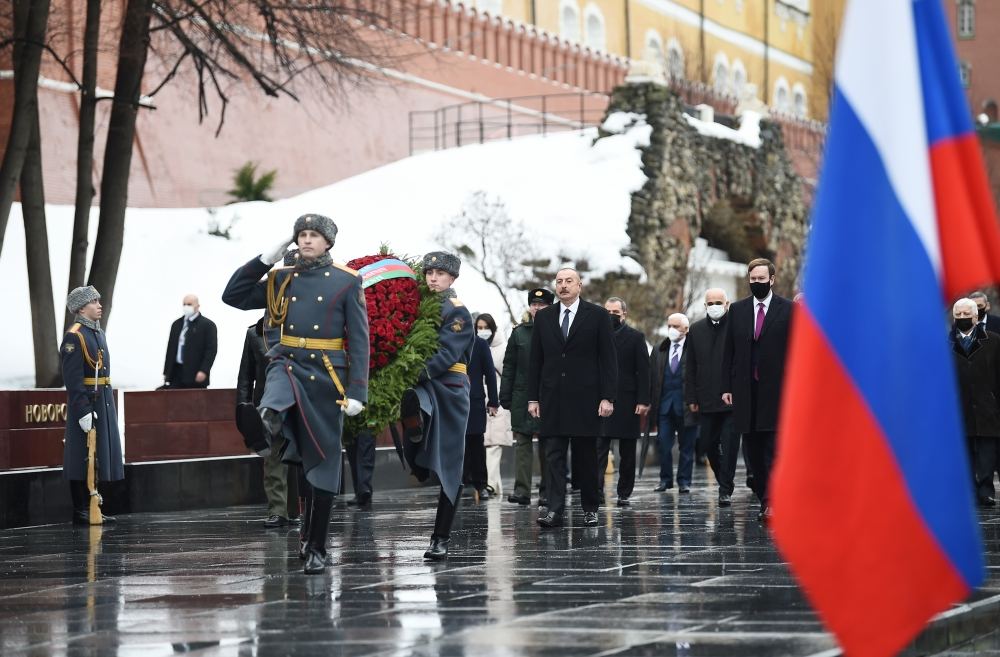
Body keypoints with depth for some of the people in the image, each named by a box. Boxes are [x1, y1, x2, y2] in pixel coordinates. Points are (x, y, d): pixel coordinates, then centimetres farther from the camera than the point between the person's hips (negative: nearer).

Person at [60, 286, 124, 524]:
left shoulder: (98, 333, 16)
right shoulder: (74, 336, -13)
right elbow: (73, 379, -18)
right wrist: (83, 411, -23)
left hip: (104, 403, 9)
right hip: (85, 403, -9)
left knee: (100, 457, 11)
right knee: (83, 459, -5)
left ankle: (92, 507, 17)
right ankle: (81, 511, -1)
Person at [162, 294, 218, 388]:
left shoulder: (207, 325, -1)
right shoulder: (176, 324, 17)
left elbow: (211, 350, -8)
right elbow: (171, 348, 18)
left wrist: (204, 371, -17)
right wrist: (167, 372, 12)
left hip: (196, 375, -5)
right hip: (176, 373, 5)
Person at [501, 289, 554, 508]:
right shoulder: (519, 333, 8)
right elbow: (509, 367, 8)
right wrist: (505, 397, 2)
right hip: (523, 397, 2)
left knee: (547, 444, 5)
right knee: (523, 442, -4)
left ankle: (547, 492, 11)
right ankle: (522, 490, -7)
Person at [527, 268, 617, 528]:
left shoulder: (597, 315, 1)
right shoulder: (543, 317, 10)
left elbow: (608, 359, -2)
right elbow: (535, 360, 11)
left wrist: (607, 397, -9)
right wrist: (533, 397, 5)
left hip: (585, 397, -2)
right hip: (553, 397, 2)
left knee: (586, 455, 5)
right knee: (554, 455, -4)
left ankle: (590, 508, 15)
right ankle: (554, 509, -9)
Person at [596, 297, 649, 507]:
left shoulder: (636, 337, 2)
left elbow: (643, 371, -2)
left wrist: (643, 401, -10)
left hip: (627, 403, -1)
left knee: (627, 453, 6)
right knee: (599, 449, -9)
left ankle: (624, 493, 12)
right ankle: (597, 491, -15)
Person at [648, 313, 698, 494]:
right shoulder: (659, 350, 12)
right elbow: (651, 377, 12)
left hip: (686, 404, -4)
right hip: (664, 403, 4)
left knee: (686, 445, 4)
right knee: (663, 443, 2)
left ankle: (684, 481, 13)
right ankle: (665, 479, 14)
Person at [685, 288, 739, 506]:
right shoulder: (696, 330, 9)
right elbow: (690, 367, 10)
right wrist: (691, 398, 5)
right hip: (707, 399, 4)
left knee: (729, 445, -3)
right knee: (708, 443, 9)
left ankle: (726, 490, 1)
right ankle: (725, 480, 29)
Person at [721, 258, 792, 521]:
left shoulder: (788, 309, 2)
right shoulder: (737, 310, 11)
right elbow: (729, 351, 11)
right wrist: (727, 386, 5)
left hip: (777, 389, -4)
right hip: (746, 391, 4)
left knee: (774, 448, -11)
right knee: (754, 449, 6)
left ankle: (772, 502, -14)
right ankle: (763, 499, 12)